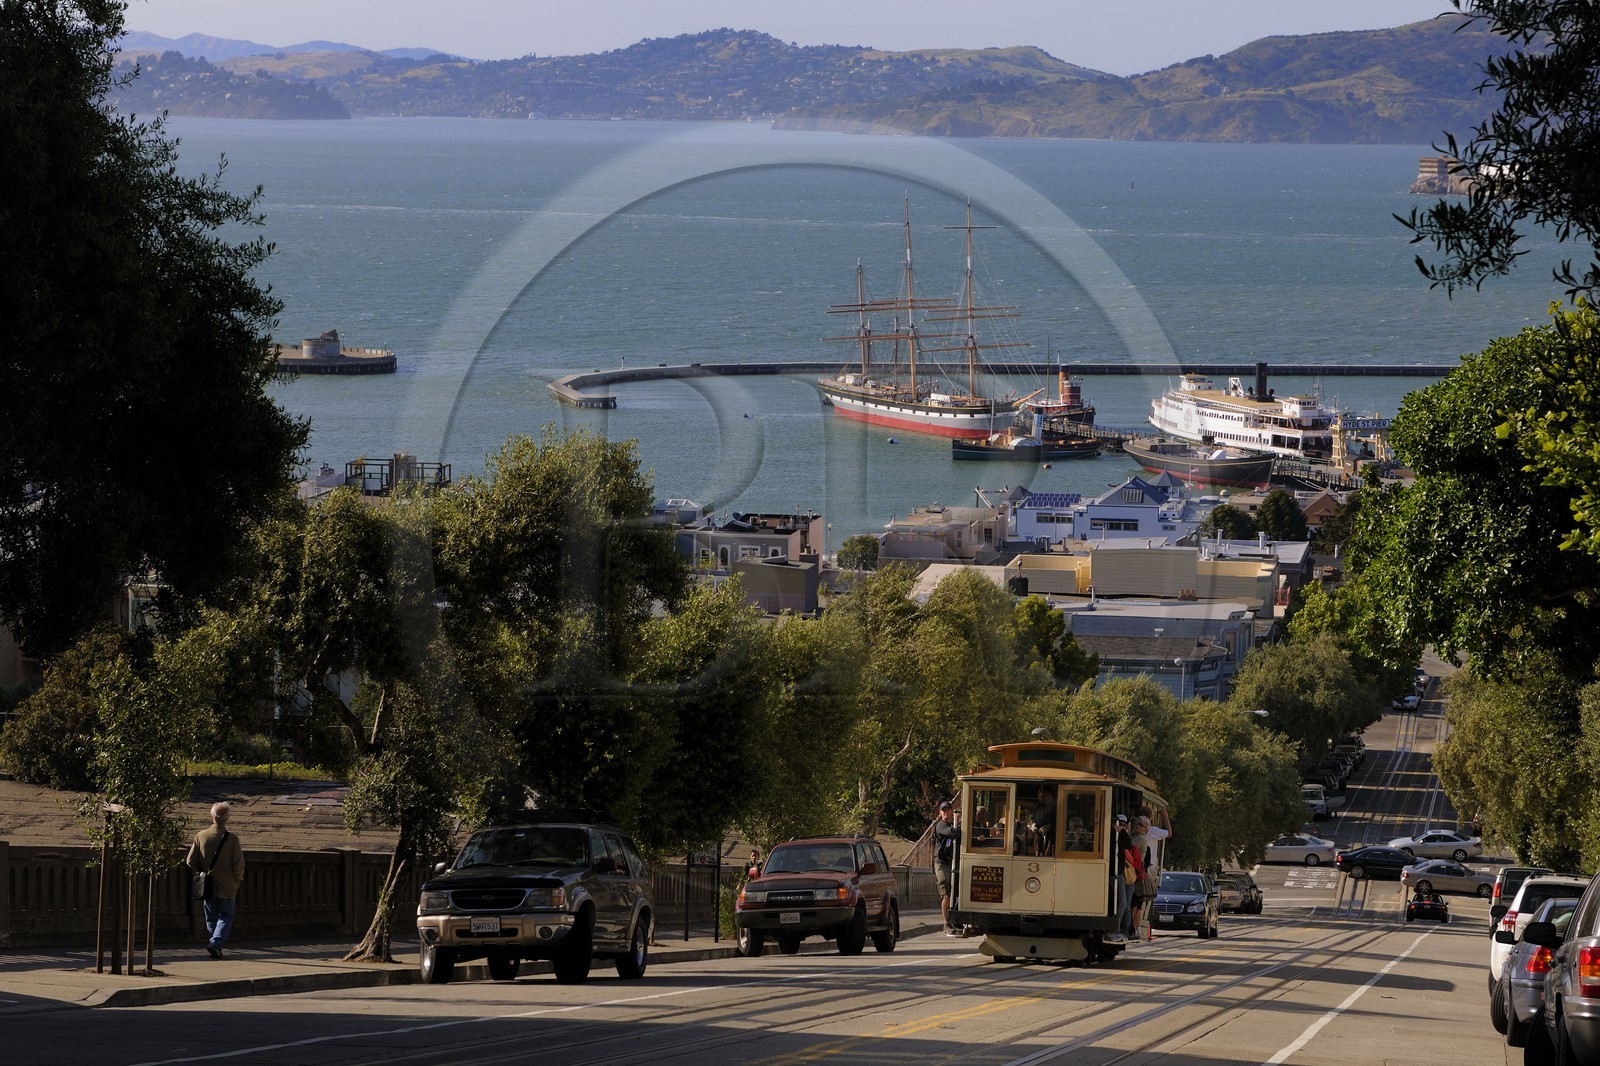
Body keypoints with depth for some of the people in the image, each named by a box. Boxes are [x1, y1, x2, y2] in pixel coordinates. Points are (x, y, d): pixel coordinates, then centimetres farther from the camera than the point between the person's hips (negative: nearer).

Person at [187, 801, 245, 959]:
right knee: (226, 916, 6)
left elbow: (191, 861, -2)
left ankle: (213, 945, 17)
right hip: (227, 886, -3)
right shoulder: (232, 839, -15)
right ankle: (215, 942, -11)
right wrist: (239, 878, 6)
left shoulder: (201, 836, -6)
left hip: (208, 886, 3)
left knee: (211, 918, 15)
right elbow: (238, 865, -14)